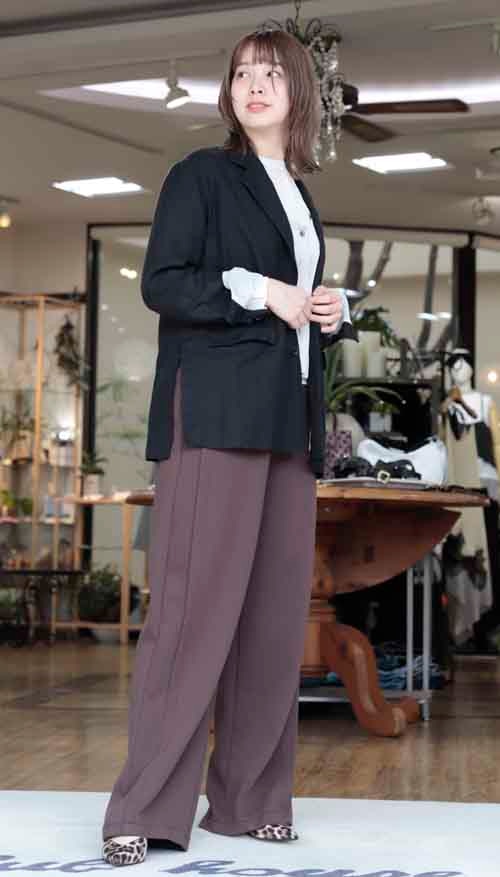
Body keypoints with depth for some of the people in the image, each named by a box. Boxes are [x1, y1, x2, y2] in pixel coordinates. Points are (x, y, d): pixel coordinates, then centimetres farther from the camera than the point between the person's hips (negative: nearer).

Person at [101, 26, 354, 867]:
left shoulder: (301, 198, 23)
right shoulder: (202, 174, 3)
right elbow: (161, 282, -7)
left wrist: (336, 311, 8)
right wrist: (259, 291, -14)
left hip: (289, 420, 7)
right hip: (218, 413, -7)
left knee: (276, 613, 4)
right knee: (197, 605, -11)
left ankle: (250, 797, 12)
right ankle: (144, 807, -6)